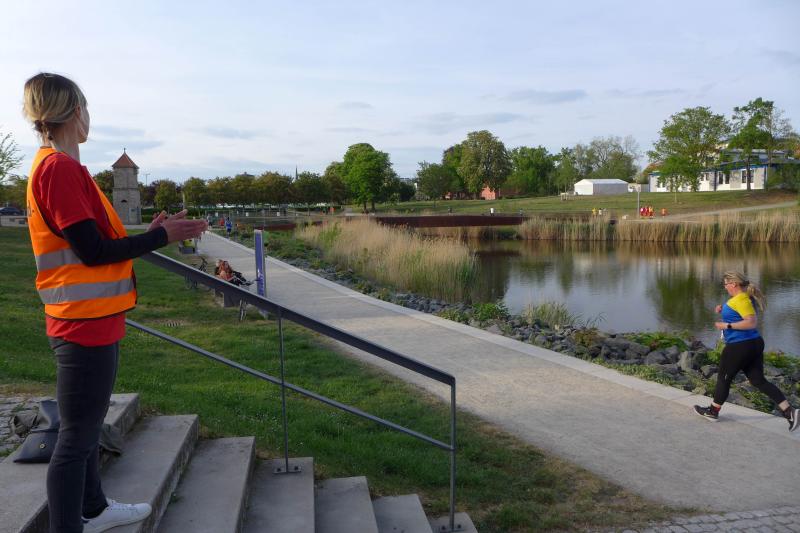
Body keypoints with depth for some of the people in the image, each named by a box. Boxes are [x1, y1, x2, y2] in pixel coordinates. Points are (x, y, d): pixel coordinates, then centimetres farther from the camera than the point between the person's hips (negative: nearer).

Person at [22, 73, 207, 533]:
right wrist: (161, 236, -13)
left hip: (94, 322, 10)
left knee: (88, 425, 21)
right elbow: (93, 251, -20)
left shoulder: (61, 167, 13)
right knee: (77, 436, 0)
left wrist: (151, 235, 10)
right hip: (85, 325, -10)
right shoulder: (58, 168, -17)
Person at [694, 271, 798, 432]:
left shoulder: (741, 300, -19)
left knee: (724, 378, 7)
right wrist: (723, 309, 14)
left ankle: (713, 412, 22)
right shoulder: (745, 297, 12)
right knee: (759, 381, 11)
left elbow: (752, 322, -27)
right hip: (754, 344, 10)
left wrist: (727, 326, -22)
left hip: (739, 346, -10)